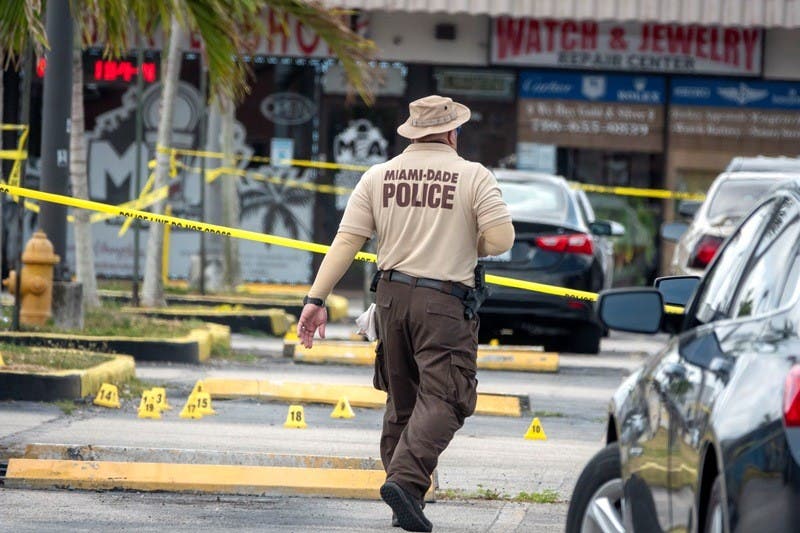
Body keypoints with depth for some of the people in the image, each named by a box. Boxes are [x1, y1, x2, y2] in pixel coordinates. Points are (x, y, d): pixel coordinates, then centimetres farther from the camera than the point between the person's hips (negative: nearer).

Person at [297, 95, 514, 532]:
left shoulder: (378, 176, 6)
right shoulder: (473, 176, -3)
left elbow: (346, 241, 0)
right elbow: (501, 239, -10)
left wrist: (317, 299, -1)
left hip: (392, 296, 5)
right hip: (445, 301, -5)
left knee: (401, 401, 15)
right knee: (442, 398, -7)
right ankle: (405, 480, -27)